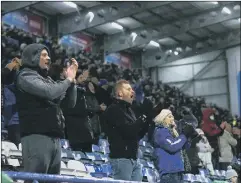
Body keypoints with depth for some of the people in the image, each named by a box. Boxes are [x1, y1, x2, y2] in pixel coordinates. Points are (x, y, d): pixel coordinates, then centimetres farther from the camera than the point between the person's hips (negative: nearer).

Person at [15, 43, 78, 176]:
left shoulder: (47, 79, 22)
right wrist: (68, 80, 0)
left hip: (55, 138, 8)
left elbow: (70, 103, 24)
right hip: (37, 137, -8)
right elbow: (49, 92, -18)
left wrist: (72, 79, 13)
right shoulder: (25, 76, -1)